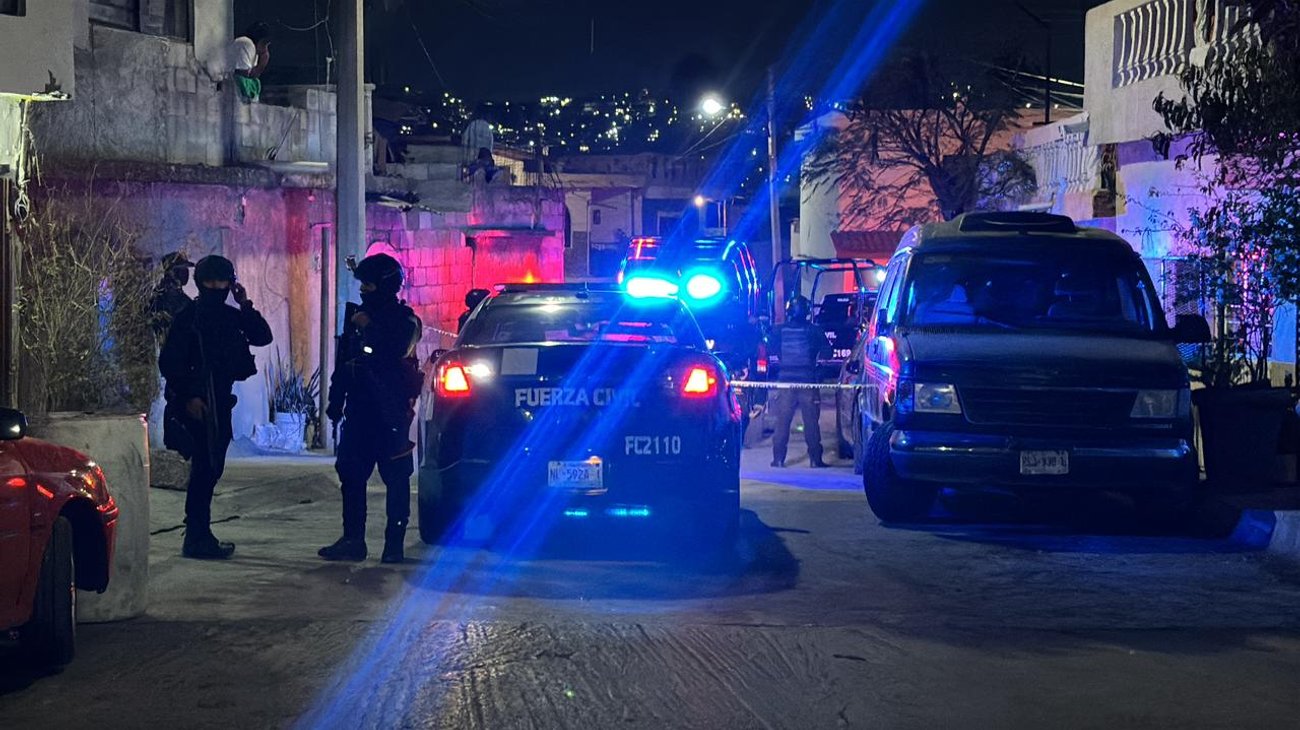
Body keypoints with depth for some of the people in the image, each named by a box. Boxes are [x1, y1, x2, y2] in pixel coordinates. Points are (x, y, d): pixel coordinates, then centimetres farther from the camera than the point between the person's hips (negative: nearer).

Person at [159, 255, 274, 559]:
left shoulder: (230, 316, 13)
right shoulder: (189, 316, -8)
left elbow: (263, 337, 8)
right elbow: (169, 361, -11)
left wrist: (245, 305, 0)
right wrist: (187, 396, -17)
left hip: (220, 403, 8)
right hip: (198, 405, -8)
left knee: (211, 469, 12)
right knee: (205, 468, -10)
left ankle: (199, 534, 20)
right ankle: (197, 538, -7)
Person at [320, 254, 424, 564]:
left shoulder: (405, 321, -3)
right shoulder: (358, 315, 16)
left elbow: (396, 352, -22)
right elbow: (343, 363, 20)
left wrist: (369, 327, -18)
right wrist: (336, 400, 17)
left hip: (390, 413, -7)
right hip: (359, 410, 7)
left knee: (396, 478, -4)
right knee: (351, 475, 5)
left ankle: (394, 543, -1)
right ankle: (353, 540, 11)